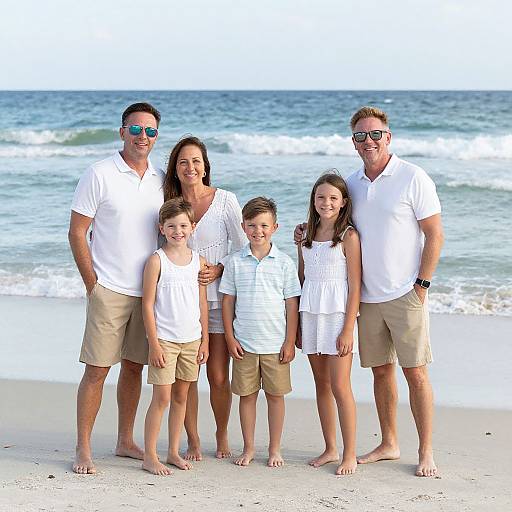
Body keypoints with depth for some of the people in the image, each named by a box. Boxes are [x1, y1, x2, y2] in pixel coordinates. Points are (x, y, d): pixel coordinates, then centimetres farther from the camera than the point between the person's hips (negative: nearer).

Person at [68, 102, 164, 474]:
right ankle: (83, 449, 4)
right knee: (97, 370, -4)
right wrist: (92, 284, -9)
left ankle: (126, 441, 23)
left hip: (148, 290, 5)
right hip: (110, 290, -5)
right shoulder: (100, 175, -7)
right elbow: (77, 233, -6)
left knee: (134, 366, 12)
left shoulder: (160, 179, 8)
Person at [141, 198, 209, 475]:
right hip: (165, 340, -5)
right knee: (161, 398, -5)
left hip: (192, 340, 5)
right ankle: (150, 456, 2)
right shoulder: (157, 260, -7)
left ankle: (174, 451, 21)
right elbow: (147, 305, -8)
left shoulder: (199, 261, 6)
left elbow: (203, 303, 11)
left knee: (181, 397, 11)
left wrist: (205, 341, 8)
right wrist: (154, 344, -12)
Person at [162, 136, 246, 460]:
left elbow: (243, 247, 0)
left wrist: (218, 269, -14)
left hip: (218, 298, -2)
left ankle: (222, 435, 25)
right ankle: (193, 441, 17)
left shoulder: (225, 200, -4)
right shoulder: (169, 204, 3)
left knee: (219, 377, 2)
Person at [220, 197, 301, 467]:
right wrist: (230, 338, -1)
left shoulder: (284, 262, -1)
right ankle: (248, 448, 19)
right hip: (244, 343, 1)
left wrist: (290, 341, -3)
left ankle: (275, 449, 17)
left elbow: (292, 304, 1)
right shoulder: (235, 262, 2)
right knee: (247, 395, 8)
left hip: (276, 343, -1)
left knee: (275, 395, 6)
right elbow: (228, 301, 5)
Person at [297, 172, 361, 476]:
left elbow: (355, 286, -8)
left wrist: (348, 329, -14)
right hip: (310, 315, 6)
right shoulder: (306, 236, 11)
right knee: (322, 385, 10)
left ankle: (350, 455, 0)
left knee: (340, 387, -6)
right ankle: (330, 449, 19)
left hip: (337, 315, -5)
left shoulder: (349, 236, -5)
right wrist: (297, 325, 12)